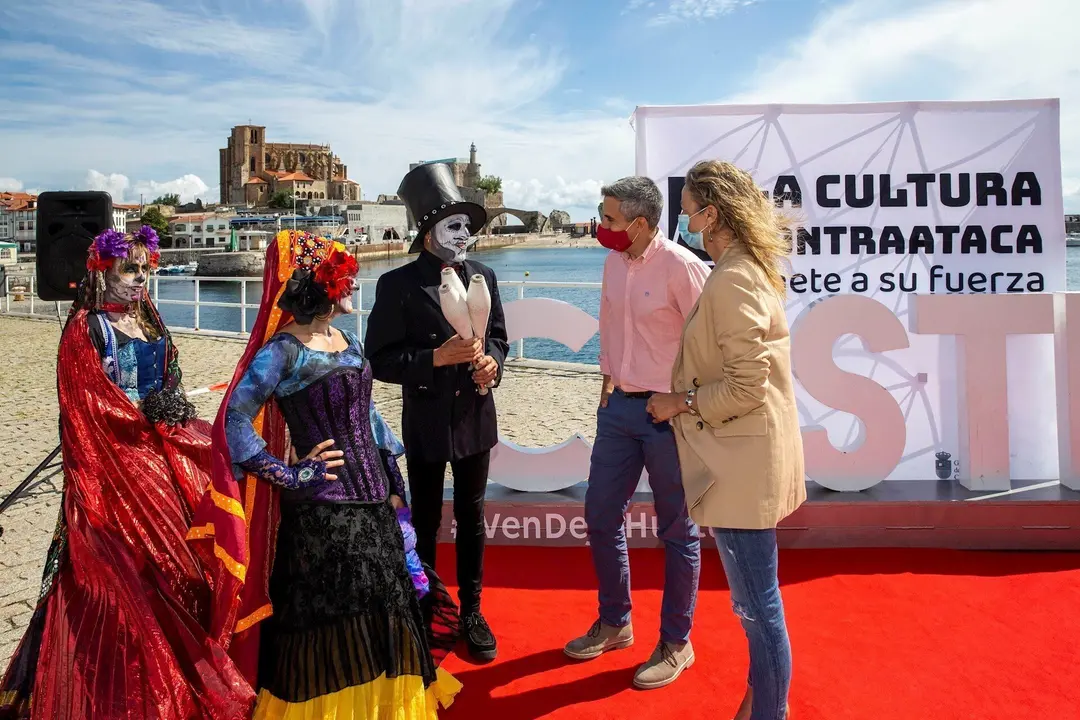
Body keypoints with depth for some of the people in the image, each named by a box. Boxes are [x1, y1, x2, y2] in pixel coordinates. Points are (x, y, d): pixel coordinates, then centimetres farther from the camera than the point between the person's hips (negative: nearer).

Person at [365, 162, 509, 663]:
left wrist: (492, 364, -10)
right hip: (425, 422, -4)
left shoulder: (483, 277, 2)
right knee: (425, 521, 14)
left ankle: (471, 611, 32)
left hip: (475, 418, 4)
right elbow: (379, 360, -13)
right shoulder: (398, 285, -12)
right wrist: (437, 357, -24)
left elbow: (499, 338, 11)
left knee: (472, 518, 15)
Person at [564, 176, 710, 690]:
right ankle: (614, 623, 36)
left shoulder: (682, 267, -17)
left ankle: (676, 643, 26)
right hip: (619, 405, 8)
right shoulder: (614, 263, 6)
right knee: (600, 516, 15)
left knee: (676, 531, 8)